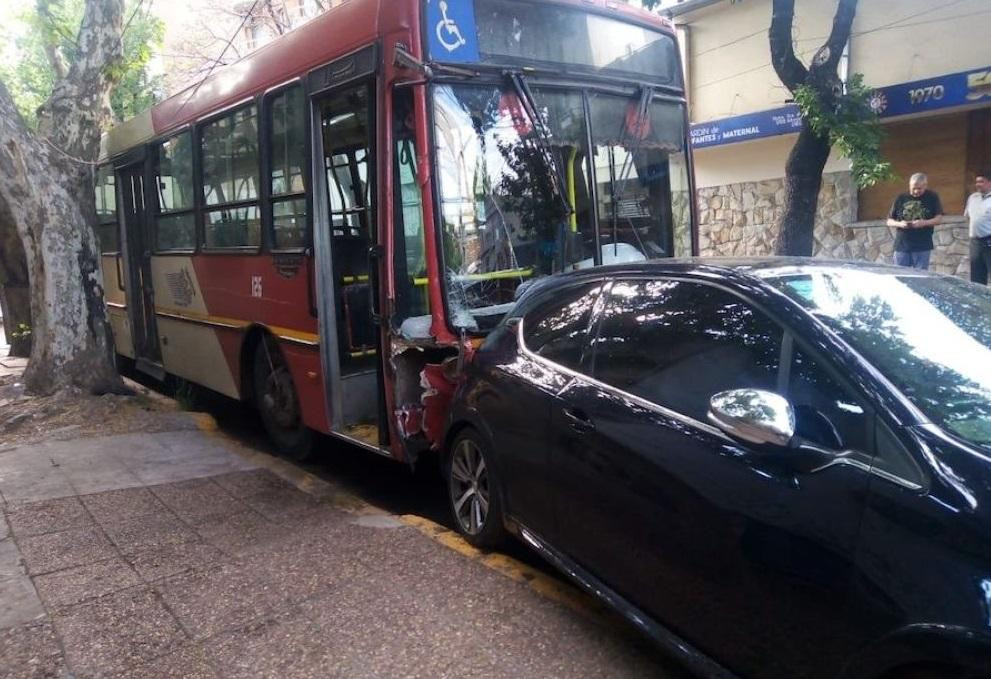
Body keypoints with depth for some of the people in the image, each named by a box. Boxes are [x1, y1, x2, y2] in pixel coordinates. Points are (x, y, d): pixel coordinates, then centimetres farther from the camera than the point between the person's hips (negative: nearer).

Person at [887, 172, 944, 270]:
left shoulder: (932, 197, 4)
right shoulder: (901, 199, 6)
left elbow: (939, 218, 1)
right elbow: (889, 221, 9)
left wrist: (924, 223, -17)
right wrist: (899, 224, -13)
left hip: (922, 247, -1)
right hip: (902, 246, 1)